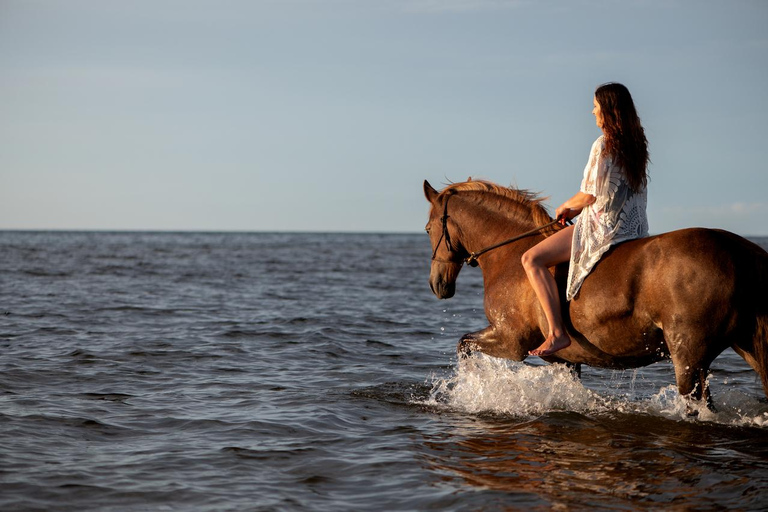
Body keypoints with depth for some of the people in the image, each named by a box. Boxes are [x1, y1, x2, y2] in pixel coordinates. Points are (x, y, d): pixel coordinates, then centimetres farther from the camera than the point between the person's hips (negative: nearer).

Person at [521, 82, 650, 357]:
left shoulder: (603, 145, -16)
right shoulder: (636, 146, 10)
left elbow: (590, 196, -17)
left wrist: (566, 206, 4)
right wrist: (577, 209, 19)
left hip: (602, 228, -9)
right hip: (633, 228, 9)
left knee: (532, 259, -11)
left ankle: (557, 333, -20)